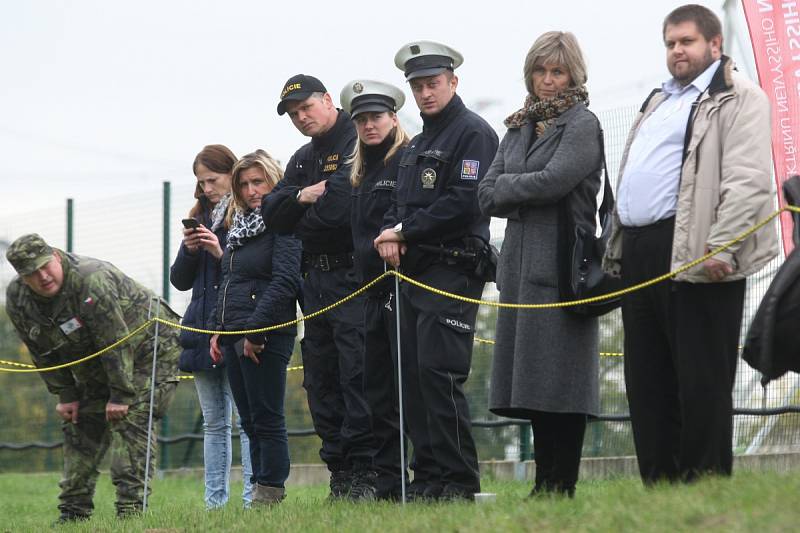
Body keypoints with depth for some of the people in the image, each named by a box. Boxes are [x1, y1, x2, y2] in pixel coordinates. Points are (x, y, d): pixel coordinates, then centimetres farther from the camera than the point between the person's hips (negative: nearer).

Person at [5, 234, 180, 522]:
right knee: (80, 426, 3)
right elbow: (44, 355, 1)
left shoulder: (92, 281, -34)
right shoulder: (17, 299, -11)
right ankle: (73, 512, 9)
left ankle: (131, 507, -23)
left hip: (147, 351, -7)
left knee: (130, 421, -20)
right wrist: (65, 395, -1)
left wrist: (121, 395, -27)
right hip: (94, 366, 8)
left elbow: (116, 344, -31)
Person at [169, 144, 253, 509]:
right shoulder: (200, 217, 17)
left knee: (247, 419, -10)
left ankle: (251, 499, -11)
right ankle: (214, 502, 9)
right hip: (203, 330, 7)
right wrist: (189, 250, -2)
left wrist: (222, 254, -17)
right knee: (214, 423, 8)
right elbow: (180, 280, 16)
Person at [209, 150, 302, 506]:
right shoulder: (240, 226, 18)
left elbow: (284, 281, -18)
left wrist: (255, 330, -20)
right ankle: (260, 492, 10)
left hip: (265, 335, -9)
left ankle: (270, 494, -5)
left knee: (267, 418, -7)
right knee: (250, 422, 8)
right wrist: (218, 329, 15)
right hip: (234, 336, 9)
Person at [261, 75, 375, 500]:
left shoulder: (358, 144, -7)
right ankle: (340, 470, 12)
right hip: (315, 280, 9)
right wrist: (301, 196, -3)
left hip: (353, 273, -9)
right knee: (320, 379, 8)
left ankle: (364, 470, -12)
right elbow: (272, 214, 14)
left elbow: (339, 206, -19)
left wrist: (301, 223, -6)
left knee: (357, 373, -12)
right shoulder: (302, 159, 21)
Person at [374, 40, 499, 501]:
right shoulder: (418, 144, 22)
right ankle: (429, 478, 12)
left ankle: (460, 481, -11)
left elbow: (465, 202, -17)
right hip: (414, 272, 9)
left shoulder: (473, 132, -6)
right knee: (414, 374, 7)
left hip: (453, 270, -9)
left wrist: (405, 232, -11)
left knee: (439, 372, -14)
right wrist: (391, 234, 0)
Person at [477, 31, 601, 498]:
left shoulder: (581, 125, -2)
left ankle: (562, 487, -3)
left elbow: (554, 181, -17)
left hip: (561, 266, -7)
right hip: (520, 265, 7)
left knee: (560, 380, -6)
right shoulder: (520, 127, 19)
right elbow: (488, 196, 12)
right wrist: (523, 190, -5)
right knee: (533, 385, 7)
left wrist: (507, 186, -2)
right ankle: (544, 484, 11)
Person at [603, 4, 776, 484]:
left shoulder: (737, 97, -2)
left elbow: (748, 181, -14)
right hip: (641, 254, 9)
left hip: (696, 257, -9)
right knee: (647, 384, 9)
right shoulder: (660, 102, 25)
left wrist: (721, 247, -23)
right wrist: (618, 247, 18)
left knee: (701, 383, -6)